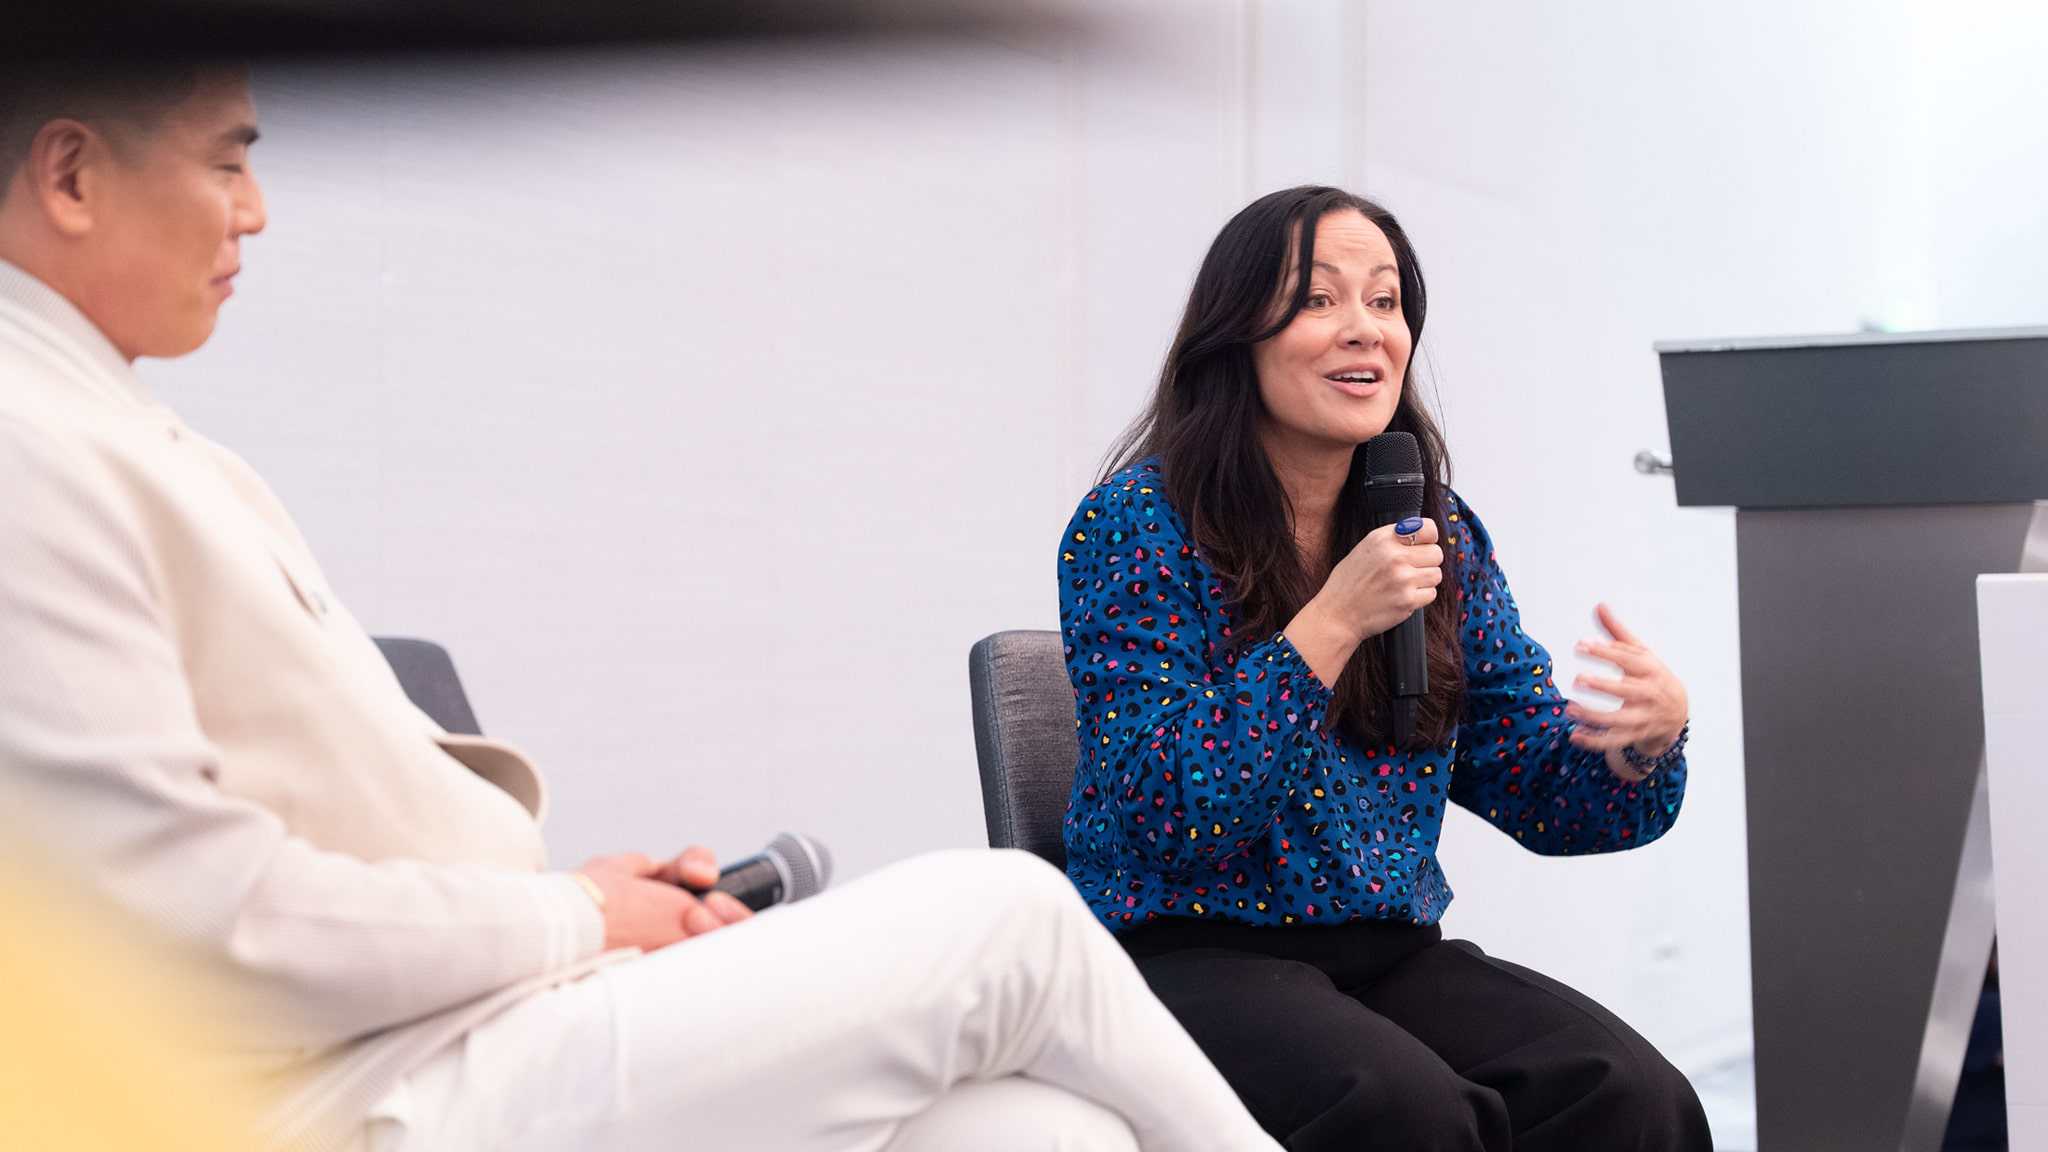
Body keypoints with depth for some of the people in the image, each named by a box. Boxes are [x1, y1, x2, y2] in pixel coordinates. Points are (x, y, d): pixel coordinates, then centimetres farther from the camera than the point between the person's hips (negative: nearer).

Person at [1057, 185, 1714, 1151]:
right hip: (1187, 955, -4)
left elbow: (1544, 797, 8)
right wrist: (1332, 625, -22)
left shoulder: (1443, 536, 10)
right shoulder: (1136, 524, -6)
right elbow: (1168, 810, -15)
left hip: (1391, 952, 5)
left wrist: (1650, 734, -15)